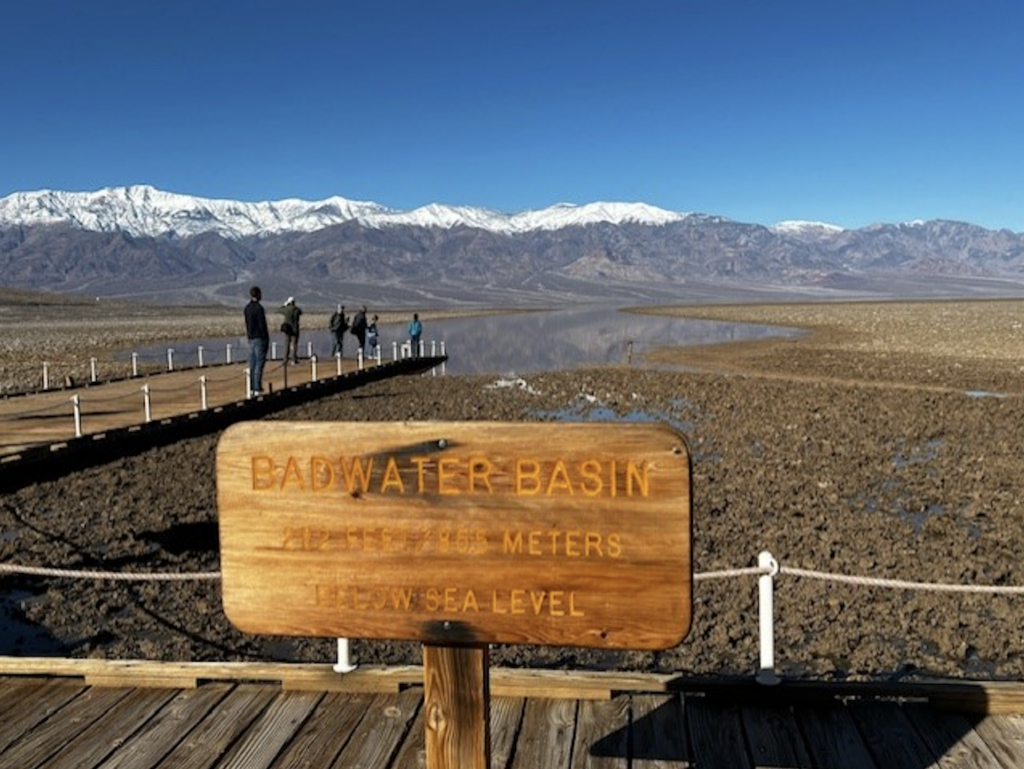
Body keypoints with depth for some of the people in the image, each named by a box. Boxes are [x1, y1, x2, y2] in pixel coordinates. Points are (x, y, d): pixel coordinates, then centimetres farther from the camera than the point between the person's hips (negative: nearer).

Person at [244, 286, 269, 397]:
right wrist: (267, 339, -10)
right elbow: (262, 325, -16)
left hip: (251, 339, 8)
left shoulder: (247, 308, 10)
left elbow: (247, 325, 14)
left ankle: (251, 389, 10)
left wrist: (249, 335, 19)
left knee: (252, 365, 9)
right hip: (260, 339, -8)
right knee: (259, 364, -6)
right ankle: (257, 389, -7)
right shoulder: (259, 308, -14)